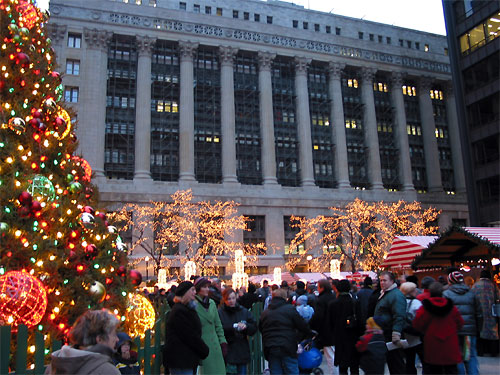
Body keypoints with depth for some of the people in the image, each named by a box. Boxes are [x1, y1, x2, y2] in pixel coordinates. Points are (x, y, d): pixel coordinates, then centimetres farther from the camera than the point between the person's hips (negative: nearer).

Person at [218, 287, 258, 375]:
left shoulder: (243, 311, 8)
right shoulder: (219, 312, -7)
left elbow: (254, 328, 5)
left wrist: (246, 326, -15)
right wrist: (234, 327, -24)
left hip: (242, 352, 4)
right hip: (227, 353, -4)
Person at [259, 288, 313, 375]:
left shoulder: (265, 313, 11)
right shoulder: (290, 309, -4)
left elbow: (260, 329, 19)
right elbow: (302, 326, -2)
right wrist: (310, 333, 16)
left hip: (271, 350, 4)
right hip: (288, 348, -4)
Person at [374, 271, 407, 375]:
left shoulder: (396, 295, -17)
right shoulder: (383, 294, 16)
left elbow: (399, 317, -26)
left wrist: (396, 336, -31)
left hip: (391, 336, -10)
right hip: (384, 335, 10)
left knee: (396, 363, -2)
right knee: (390, 362, 16)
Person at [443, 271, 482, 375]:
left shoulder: (446, 294, -5)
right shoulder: (472, 294, 8)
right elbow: (479, 314, 10)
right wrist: (478, 329, 16)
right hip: (470, 331, 3)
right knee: (471, 356, 12)